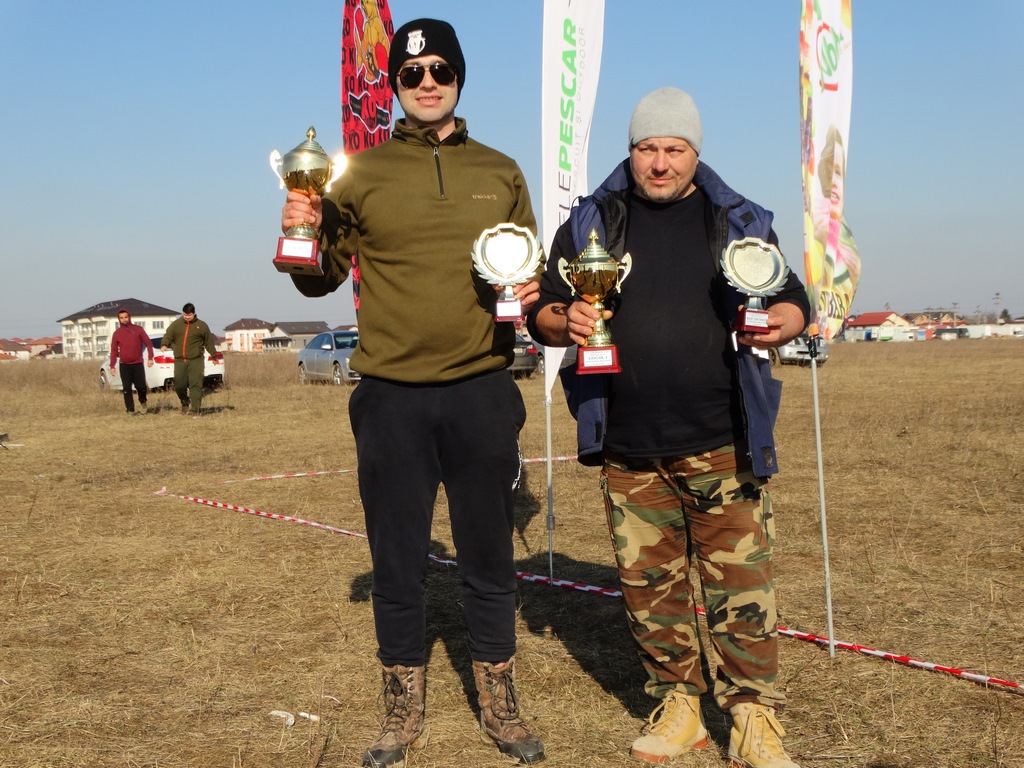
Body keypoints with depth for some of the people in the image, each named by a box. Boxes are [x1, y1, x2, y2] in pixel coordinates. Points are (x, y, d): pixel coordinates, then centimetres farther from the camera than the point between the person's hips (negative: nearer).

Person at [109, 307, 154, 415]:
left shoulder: (138, 329, 1)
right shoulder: (117, 333, 4)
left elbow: (148, 343, 1)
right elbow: (114, 350, 4)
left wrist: (150, 358, -10)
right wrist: (112, 366, -2)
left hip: (138, 364, -1)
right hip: (124, 365, 1)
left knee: (141, 386, -5)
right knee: (127, 388, -2)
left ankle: (143, 402, 25)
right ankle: (130, 410, 4)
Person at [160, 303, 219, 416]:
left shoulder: (201, 325, 5)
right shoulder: (176, 325, 8)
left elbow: (209, 342, 10)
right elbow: (168, 335, -4)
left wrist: (214, 357, 14)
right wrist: (164, 345, -26)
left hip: (196, 361, -2)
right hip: (179, 361, 2)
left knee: (196, 385, -11)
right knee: (179, 385, 5)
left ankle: (195, 409, -11)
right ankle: (185, 403, 30)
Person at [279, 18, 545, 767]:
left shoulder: (500, 173, 9)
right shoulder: (362, 174, 4)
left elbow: (530, 270, 17)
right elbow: (321, 278, 9)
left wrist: (530, 291, -5)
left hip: (480, 394, 1)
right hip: (392, 400, -1)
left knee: (489, 562, 10)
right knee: (397, 565, 8)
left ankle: (500, 707, 27)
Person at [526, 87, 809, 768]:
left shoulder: (739, 221, 8)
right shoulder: (589, 224, 9)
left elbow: (794, 303, 10)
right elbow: (542, 316, 11)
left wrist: (778, 323, -14)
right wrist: (565, 321, -13)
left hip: (721, 444, -1)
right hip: (628, 450, 2)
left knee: (741, 582, -1)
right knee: (649, 583, 8)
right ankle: (679, 704, 23)